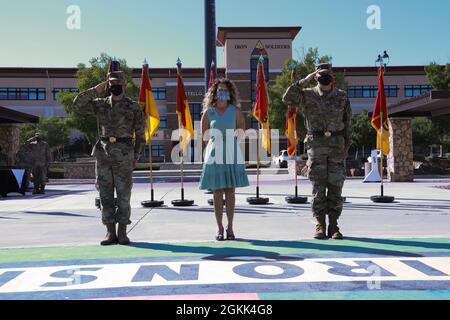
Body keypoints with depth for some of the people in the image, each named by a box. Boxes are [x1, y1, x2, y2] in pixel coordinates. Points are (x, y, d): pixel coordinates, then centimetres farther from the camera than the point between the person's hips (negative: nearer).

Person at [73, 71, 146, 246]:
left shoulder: (133, 107, 2)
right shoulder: (100, 104, 11)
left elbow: (140, 135, 4)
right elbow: (77, 105, 0)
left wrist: (136, 158, -3)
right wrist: (95, 90, -3)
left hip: (124, 156, -3)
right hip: (103, 154, 3)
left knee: (123, 195, 1)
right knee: (105, 195, 4)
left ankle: (122, 233, 10)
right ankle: (110, 233, 12)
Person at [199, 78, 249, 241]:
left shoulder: (235, 110, 6)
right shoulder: (208, 112, 5)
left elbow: (242, 131, 10)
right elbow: (204, 135, 11)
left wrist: (230, 138, 1)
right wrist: (216, 138, 0)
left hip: (232, 155, 0)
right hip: (215, 155, 0)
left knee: (230, 191, 2)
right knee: (217, 192, 1)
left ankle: (230, 228, 10)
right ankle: (220, 229, 7)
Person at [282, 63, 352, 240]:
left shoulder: (342, 97, 9)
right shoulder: (308, 95, 5)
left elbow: (347, 124, 10)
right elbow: (288, 98, -13)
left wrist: (346, 147, 4)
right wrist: (305, 80, -11)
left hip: (337, 146, 2)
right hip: (316, 146, -1)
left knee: (335, 186, 2)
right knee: (318, 187, -2)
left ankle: (333, 226, 11)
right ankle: (320, 226, 7)